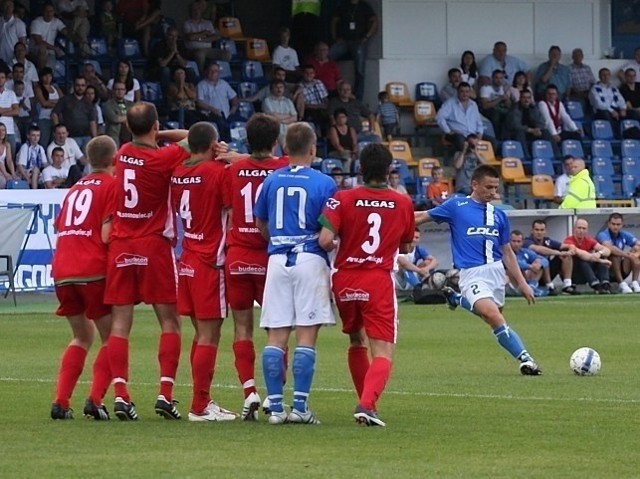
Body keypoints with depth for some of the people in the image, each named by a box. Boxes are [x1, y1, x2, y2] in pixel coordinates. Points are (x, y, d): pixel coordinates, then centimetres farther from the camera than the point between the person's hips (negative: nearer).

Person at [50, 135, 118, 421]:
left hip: (62, 271, 6)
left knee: (82, 336, 20)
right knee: (112, 337, 6)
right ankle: (95, 400, -10)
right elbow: (107, 235, -11)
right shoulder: (112, 185, -1)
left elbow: (60, 229, 21)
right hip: (94, 271, -6)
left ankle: (61, 402, 6)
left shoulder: (75, 188, 21)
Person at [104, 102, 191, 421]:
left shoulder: (124, 154, 4)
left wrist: (157, 137, 6)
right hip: (154, 247, -4)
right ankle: (165, 394, -7)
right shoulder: (163, 159, -10)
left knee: (120, 324, 1)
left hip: (120, 248, 4)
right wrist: (161, 135, 7)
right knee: (170, 322, 4)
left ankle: (120, 394, -9)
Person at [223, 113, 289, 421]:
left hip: (237, 256, 1)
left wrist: (227, 248, 13)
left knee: (242, 327, 6)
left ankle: (249, 390, -8)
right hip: (271, 258, -1)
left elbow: (228, 216, 6)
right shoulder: (284, 169, -4)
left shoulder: (234, 170, 2)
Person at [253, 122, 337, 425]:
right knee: (306, 335, -2)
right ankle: (300, 406, -6)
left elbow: (261, 225, 17)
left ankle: (275, 406, 1)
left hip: (277, 260, 3)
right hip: (311, 259, -3)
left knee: (276, 336, 4)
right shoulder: (324, 183, -4)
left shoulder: (271, 181, 8)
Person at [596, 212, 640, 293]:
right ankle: (621, 284, -35)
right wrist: (626, 254, -42)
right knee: (614, 254, -32)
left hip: (621, 271, 5)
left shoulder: (624, 235, 4)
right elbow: (609, 247, -35)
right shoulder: (603, 235, -15)